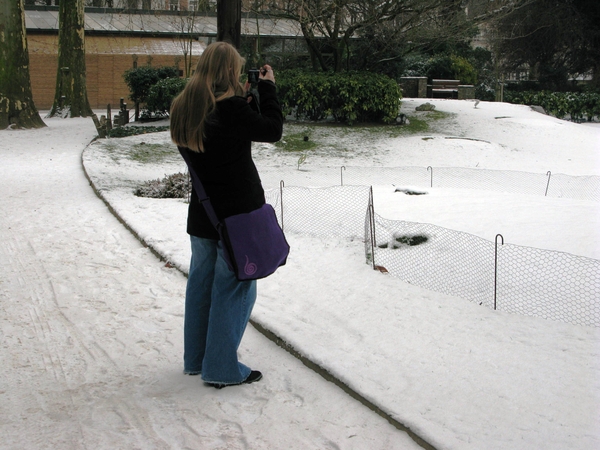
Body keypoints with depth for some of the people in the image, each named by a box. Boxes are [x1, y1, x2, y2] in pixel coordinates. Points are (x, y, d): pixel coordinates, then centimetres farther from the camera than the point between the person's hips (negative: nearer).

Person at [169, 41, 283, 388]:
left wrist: (249, 97, 8)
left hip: (202, 213, 8)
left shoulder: (186, 107, 4)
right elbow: (272, 130, -10)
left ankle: (196, 358, 29)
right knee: (234, 287, 2)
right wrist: (267, 88, 0)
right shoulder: (229, 108, -20)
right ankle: (222, 369, 8)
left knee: (201, 281, 17)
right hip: (237, 213, -8)